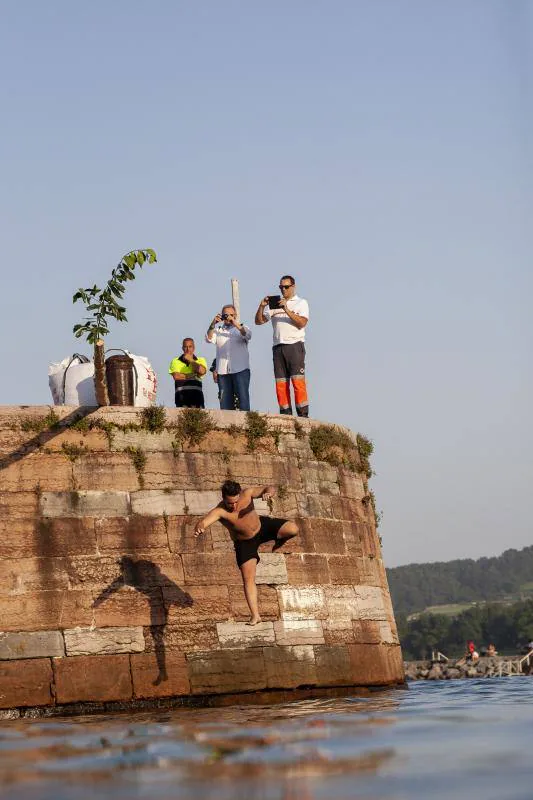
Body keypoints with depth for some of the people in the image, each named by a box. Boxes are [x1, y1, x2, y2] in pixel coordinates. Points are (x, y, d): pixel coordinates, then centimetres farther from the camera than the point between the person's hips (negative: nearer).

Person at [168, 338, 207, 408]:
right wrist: (193, 375, 2)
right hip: (182, 394, -1)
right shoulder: (175, 361, 16)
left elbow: (202, 371, -3)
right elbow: (176, 376, -2)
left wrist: (190, 360, 8)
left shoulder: (201, 360, 20)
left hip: (196, 394, 1)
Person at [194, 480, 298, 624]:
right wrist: (199, 528, -78)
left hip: (262, 526, 2)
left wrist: (269, 492, -46)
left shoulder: (247, 494, -24)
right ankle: (255, 616, 2)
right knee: (248, 578, -8)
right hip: (245, 543, -2)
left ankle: (278, 542, 15)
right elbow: (204, 522, -52)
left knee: (293, 529, -19)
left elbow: (271, 488, -20)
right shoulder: (219, 511, -34)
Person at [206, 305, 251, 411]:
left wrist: (235, 323, -19)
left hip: (240, 369, -2)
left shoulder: (241, 327, 13)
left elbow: (248, 335, -8)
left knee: (243, 397, -10)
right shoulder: (218, 329, 18)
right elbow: (209, 339, 2)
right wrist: (213, 324, -12)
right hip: (223, 370, 3)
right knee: (225, 399, 2)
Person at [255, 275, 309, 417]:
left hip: (295, 345, -4)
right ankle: (285, 414, 1)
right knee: (280, 383, -1)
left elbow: (302, 323, -5)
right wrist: (261, 307, -4)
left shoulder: (301, 303, 11)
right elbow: (259, 321, 13)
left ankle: (303, 414, -14)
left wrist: (287, 310, -13)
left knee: (298, 381, -13)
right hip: (278, 347, 4)